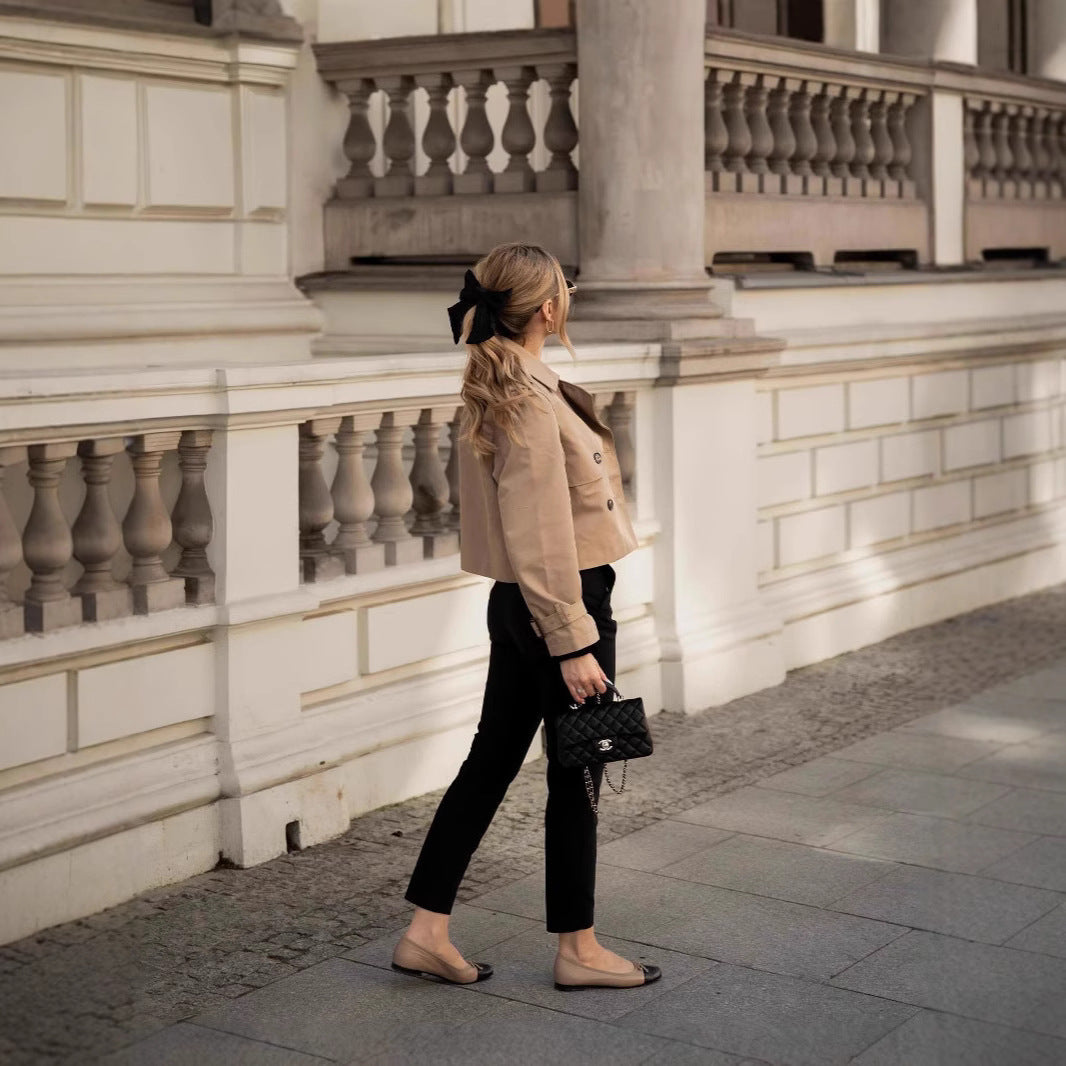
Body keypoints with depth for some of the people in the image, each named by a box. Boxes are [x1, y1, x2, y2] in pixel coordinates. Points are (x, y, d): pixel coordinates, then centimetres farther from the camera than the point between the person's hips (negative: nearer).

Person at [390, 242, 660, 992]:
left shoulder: (496, 389, 9)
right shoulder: (530, 401, -21)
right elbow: (542, 538, -23)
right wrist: (574, 644, -21)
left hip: (515, 605, 9)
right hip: (562, 603, -9)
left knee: (493, 758, 14)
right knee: (576, 775, 5)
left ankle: (428, 931, 19)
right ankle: (578, 950, 19)